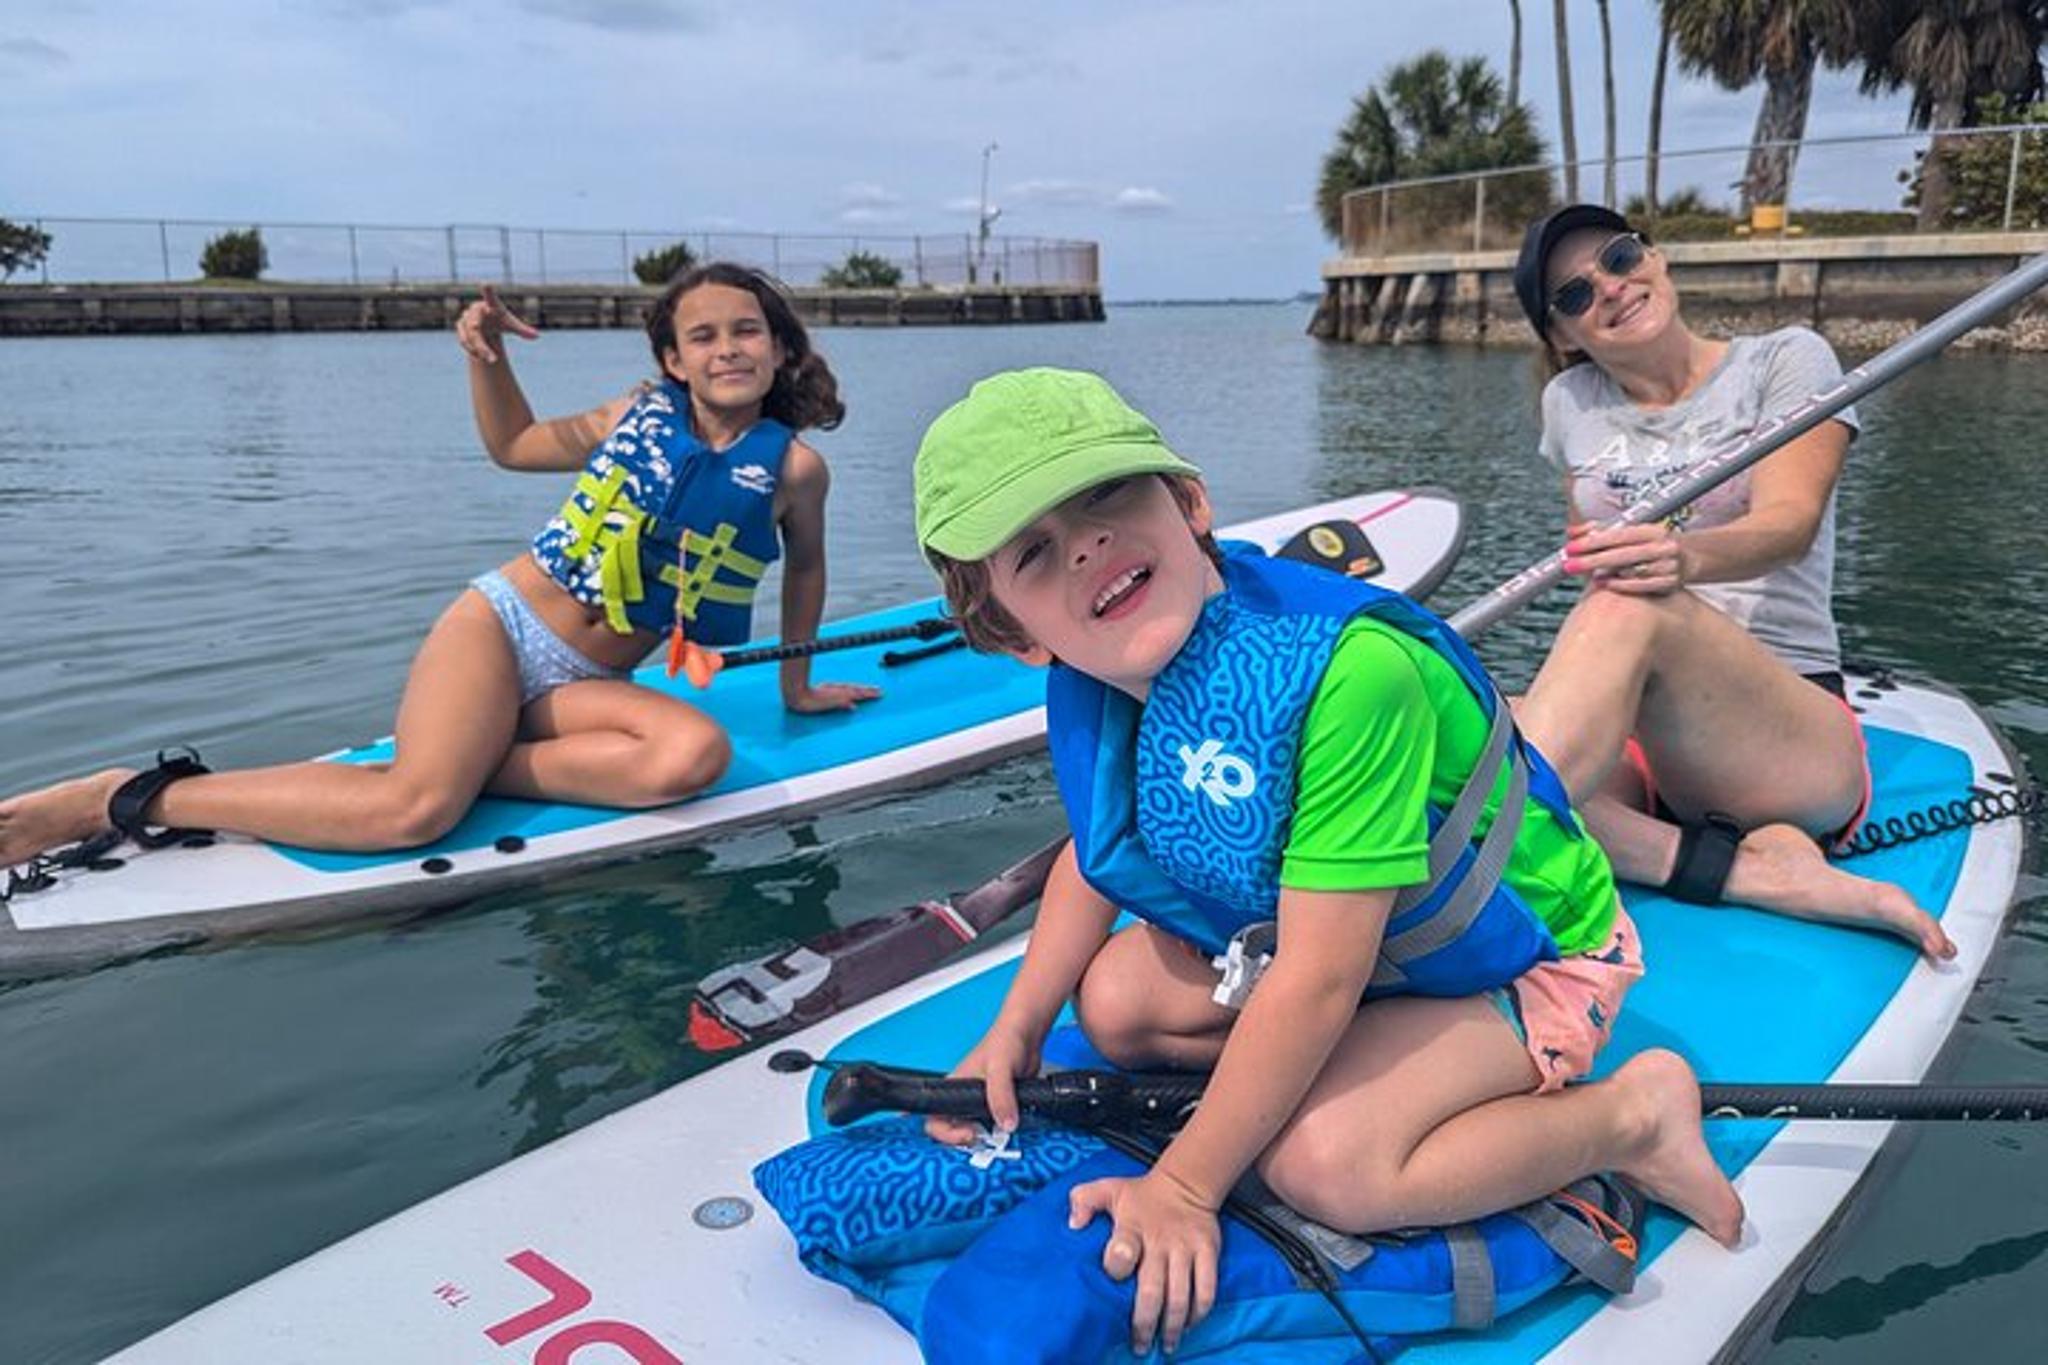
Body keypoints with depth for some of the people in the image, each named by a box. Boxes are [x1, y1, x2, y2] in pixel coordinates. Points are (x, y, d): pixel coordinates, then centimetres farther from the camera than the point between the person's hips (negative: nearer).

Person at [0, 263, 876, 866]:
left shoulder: (791, 466, -2)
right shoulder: (640, 413, 3)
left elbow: (805, 566, 18)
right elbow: (513, 445, 19)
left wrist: (797, 685, 24)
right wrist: (486, 356, 2)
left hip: (585, 689, 1)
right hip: (501, 624, -1)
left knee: (699, 754, -34)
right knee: (412, 809, -31)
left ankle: (474, 765, -23)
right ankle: (127, 797, -16)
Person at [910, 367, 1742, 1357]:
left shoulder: (1342, 670, -39)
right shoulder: (1086, 689, -14)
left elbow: (1319, 976, -34)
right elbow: (1097, 852, 8)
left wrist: (1184, 1186, -26)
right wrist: (1015, 1031, 1)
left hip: (1521, 964, -7)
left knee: (1322, 1162, -27)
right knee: (1116, 1000, -5)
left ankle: (1632, 1117, -6)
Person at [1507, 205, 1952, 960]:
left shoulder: (1784, 361, 4)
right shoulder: (1570, 403, 15)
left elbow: (1790, 523, -15)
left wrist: (1685, 558, -37)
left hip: (1800, 745, -3)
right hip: (1631, 746, 4)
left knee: (1634, 605, -36)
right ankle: (1756, 876, -33)